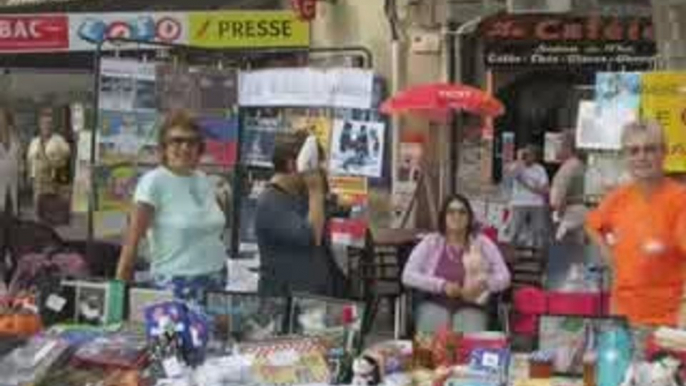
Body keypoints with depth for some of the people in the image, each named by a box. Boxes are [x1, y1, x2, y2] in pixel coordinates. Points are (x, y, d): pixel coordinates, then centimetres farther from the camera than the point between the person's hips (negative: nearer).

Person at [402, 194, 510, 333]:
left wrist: (482, 284, -16)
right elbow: (408, 275, -3)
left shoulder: (482, 243, 7)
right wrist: (442, 285, -14)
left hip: (470, 307, 0)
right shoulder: (430, 242, 6)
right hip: (434, 304, 0)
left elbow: (504, 277, 4)